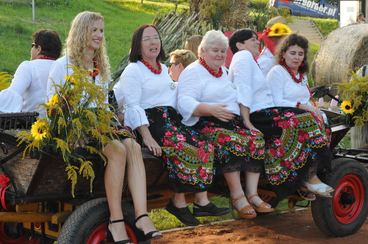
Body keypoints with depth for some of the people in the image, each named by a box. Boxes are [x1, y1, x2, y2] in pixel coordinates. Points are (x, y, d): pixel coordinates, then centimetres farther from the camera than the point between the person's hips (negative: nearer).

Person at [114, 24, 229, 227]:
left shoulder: (163, 69, 23)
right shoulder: (133, 71, -1)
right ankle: (178, 202, -18)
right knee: (184, 149, -29)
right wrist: (146, 137, -23)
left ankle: (201, 202, -15)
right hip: (150, 121, -8)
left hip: (172, 118, 8)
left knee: (204, 147, -13)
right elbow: (133, 106, -11)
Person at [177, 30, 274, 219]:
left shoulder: (224, 72, 29)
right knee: (230, 141, -35)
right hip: (205, 125, -7)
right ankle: (237, 196, -31)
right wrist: (211, 109, -26)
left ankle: (252, 194, -21)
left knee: (256, 139, -20)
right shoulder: (193, 72, 3)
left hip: (232, 122, 7)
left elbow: (236, 101, 27)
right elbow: (185, 103, -13)